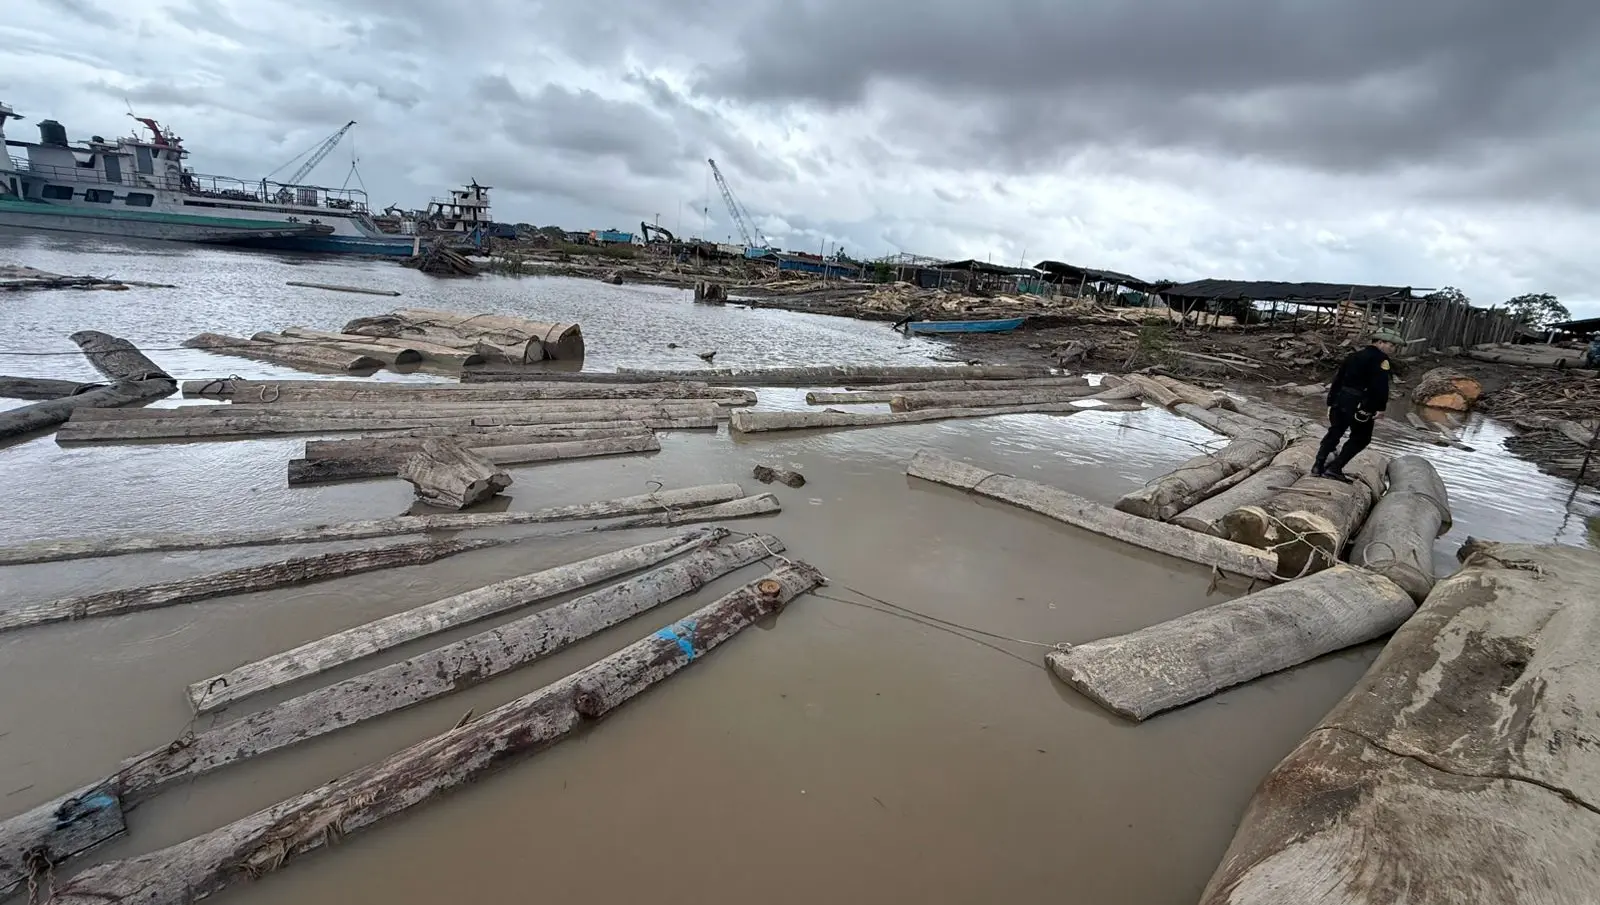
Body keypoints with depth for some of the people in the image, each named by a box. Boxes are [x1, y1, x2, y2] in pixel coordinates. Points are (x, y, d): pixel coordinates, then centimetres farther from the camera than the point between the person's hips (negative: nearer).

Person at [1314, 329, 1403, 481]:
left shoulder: (1353, 356, 18)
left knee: (1334, 433, 15)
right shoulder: (1380, 358, -7)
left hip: (1340, 400, 7)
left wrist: (1331, 403, 20)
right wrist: (1381, 407, -16)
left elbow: (1338, 380, 18)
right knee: (1361, 438, 5)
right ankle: (1335, 468, -2)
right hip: (1359, 405, -7)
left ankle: (1318, 466, 11)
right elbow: (1380, 385, -19)